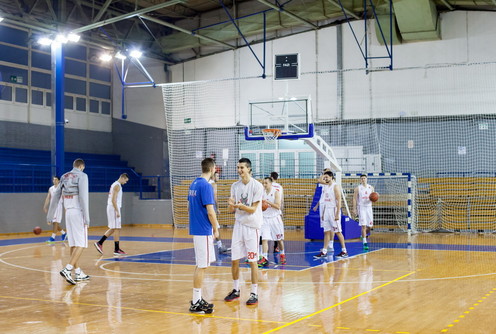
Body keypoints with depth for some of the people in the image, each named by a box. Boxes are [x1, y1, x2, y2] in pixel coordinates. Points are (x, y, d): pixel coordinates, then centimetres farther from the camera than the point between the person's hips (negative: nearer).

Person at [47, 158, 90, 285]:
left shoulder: (64, 177, 14)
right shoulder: (82, 176, -6)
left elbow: (55, 197, 15)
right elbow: (83, 197, -15)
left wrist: (50, 215, 20)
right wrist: (87, 217, -16)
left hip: (68, 212, 7)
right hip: (78, 212, -7)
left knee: (73, 244, 10)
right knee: (81, 244, -6)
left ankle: (79, 273, 15)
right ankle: (67, 269, -20)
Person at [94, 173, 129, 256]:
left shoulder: (114, 184, 18)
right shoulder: (117, 185, -13)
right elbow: (113, 200, -21)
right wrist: (117, 211, -21)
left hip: (111, 208, 10)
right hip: (114, 208, -10)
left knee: (113, 229, 14)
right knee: (117, 229, -5)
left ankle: (99, 243, 13)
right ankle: (116, 250, -1)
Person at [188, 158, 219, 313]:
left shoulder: (194, 184, 11)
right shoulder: (206, 186, -16)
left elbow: (189, 207, 19)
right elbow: (210, 211, -19)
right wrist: (216, 229, -7)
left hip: (195, 229, 9)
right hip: (204, 231, -9)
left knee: (201, 265, 16)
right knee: (202, 266, -4)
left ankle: (197, 299, 22)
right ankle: (196, 303, 1)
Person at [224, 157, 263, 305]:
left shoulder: (257, 186, -10)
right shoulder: (235, 186, 6)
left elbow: (253, 209, -13)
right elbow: (232, 210, 6)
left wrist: (241, 206, -31)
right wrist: (231, 205, -16)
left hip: (252, 226, -5)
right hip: (238, 225, 5)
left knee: (252, 261, -2)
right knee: (234, 259, 7)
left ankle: (254, 293, 6)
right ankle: (236, 290, 22)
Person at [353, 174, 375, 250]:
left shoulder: (371, 188, 8)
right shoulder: (357, 188, -2)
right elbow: (354, 199, -3)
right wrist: (354, 209, -10)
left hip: (369, 207, 4)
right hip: (361, 208, -4)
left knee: (370, 226, 7)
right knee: (363, 226, -11)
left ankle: (363, 235, 36)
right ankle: (365, 243, -10)